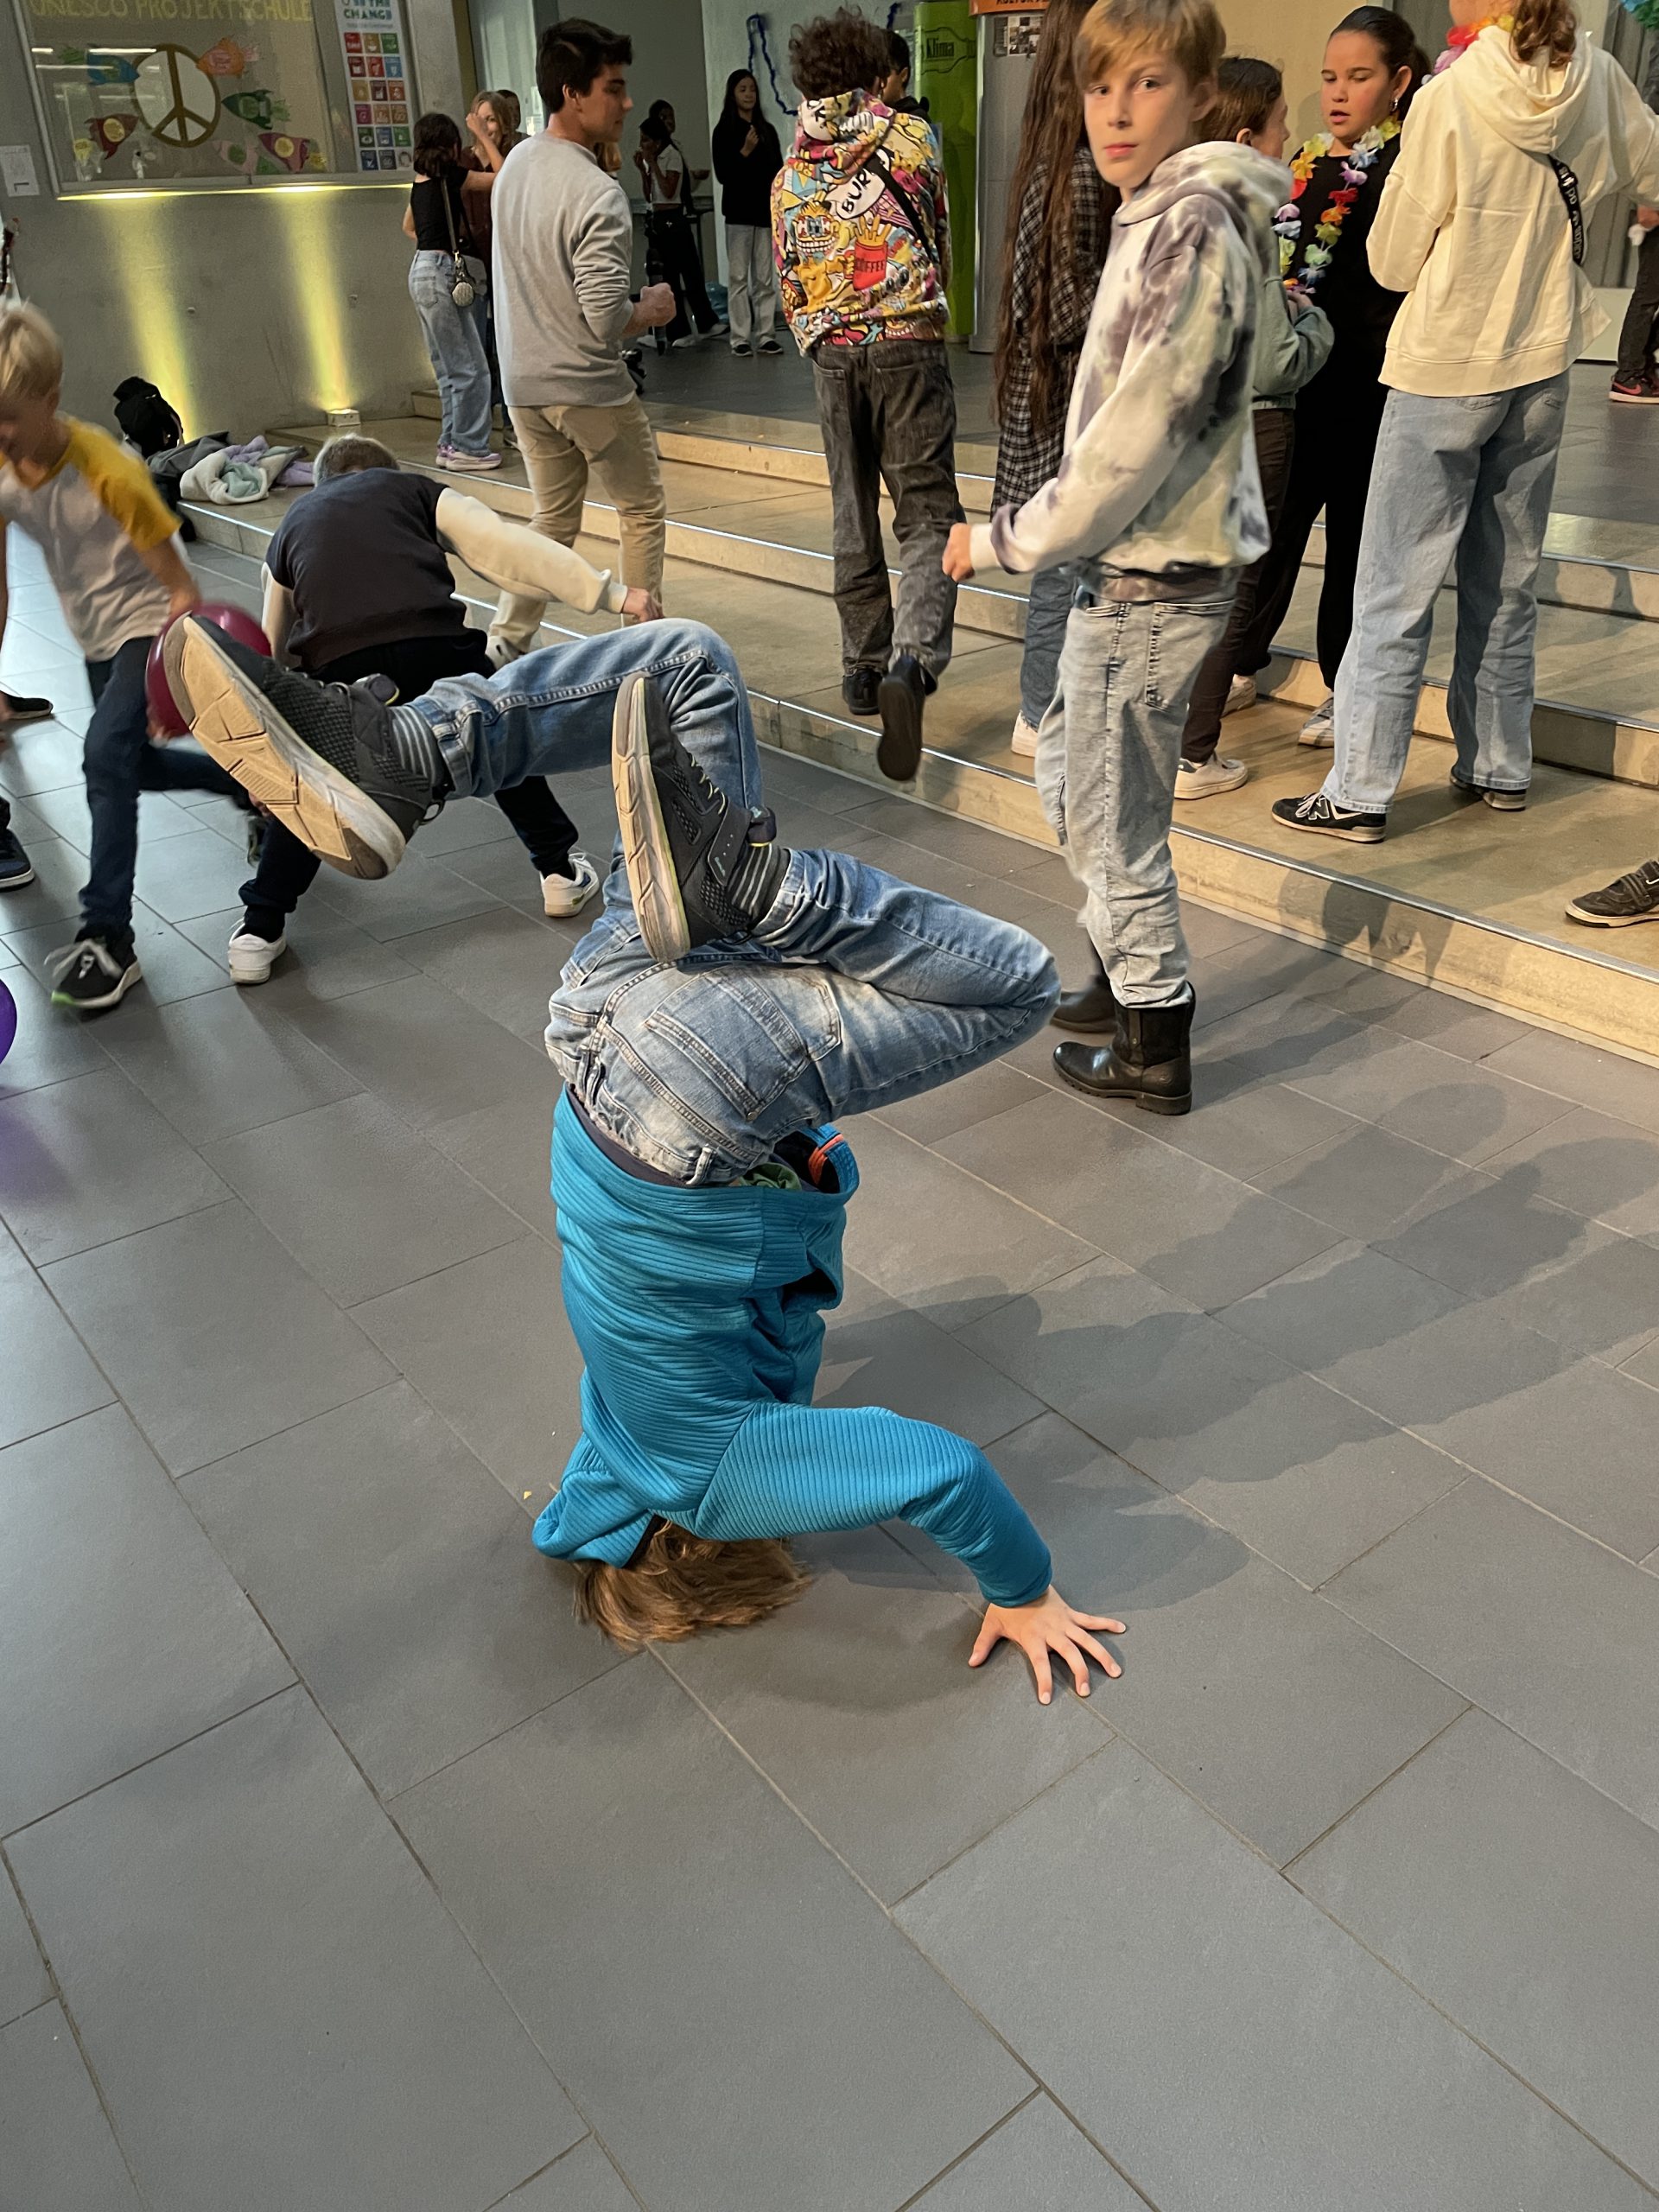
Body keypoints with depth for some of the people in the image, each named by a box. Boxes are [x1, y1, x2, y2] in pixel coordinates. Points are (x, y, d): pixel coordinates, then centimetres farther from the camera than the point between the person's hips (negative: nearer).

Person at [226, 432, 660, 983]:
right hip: (434, 644, -1)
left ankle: (260, 933, 19)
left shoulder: (291, 525, 33)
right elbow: (509, 546, 14)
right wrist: (613, 594, 13)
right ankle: (560, 871, 33)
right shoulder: (413, 489, 27)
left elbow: (271, 653, 39)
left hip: (337, 664, 1)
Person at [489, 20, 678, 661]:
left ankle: (507, 642, 11)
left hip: (523, 383, 7)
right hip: (588, 387, -7)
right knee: (643, 513, 11)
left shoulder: (515, 162, 5)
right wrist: (652, 311, -4)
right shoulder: (599, 194, -21)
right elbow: (605, 320, -24)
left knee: (553, 521, 18)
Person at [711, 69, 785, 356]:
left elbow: (778, 172, 13)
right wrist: (745, 151, -17)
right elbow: (722, 173, -6)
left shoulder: (767, 130, 13)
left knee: (765, 276, 2)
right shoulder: (724, 130, 1)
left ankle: (765, 335, 4)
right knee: (738, 276, -3)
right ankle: (741, 337, -3)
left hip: (766, 210, 4)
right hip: (739, 210, -4)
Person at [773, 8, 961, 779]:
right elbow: (941, 240, 16)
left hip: (831, 353, 3)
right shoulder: (910, 137, 5)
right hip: (909, 344, -3)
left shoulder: (790, 173, 11)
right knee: (926, 513, -4)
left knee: (854, 519, 13)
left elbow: (791, 287, 13)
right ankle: (912, 660, -27)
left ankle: (863, 668, 18)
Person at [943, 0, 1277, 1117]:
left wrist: (1007, 541, -14)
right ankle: (1126, 976, 39)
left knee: (1115, 824, 1)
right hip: (1138, 561, 10)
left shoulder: (1191, 225, -18)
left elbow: (1138, 437, -23)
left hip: (1154, 575, -10)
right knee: (1070, 772, 22)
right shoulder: (1163, 213, 12)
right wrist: (1035, 532, 11)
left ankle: (1155, 1050, 17)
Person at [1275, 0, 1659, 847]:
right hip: (1543, 363, 5)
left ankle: (1358, 793, -1)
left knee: (1395, 592, -2)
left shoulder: (1450, 96, -14)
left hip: (1445, 365, -5)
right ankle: (1499, 767, 23)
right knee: (1509, 581, 15)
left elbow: (1393, 261, -7)